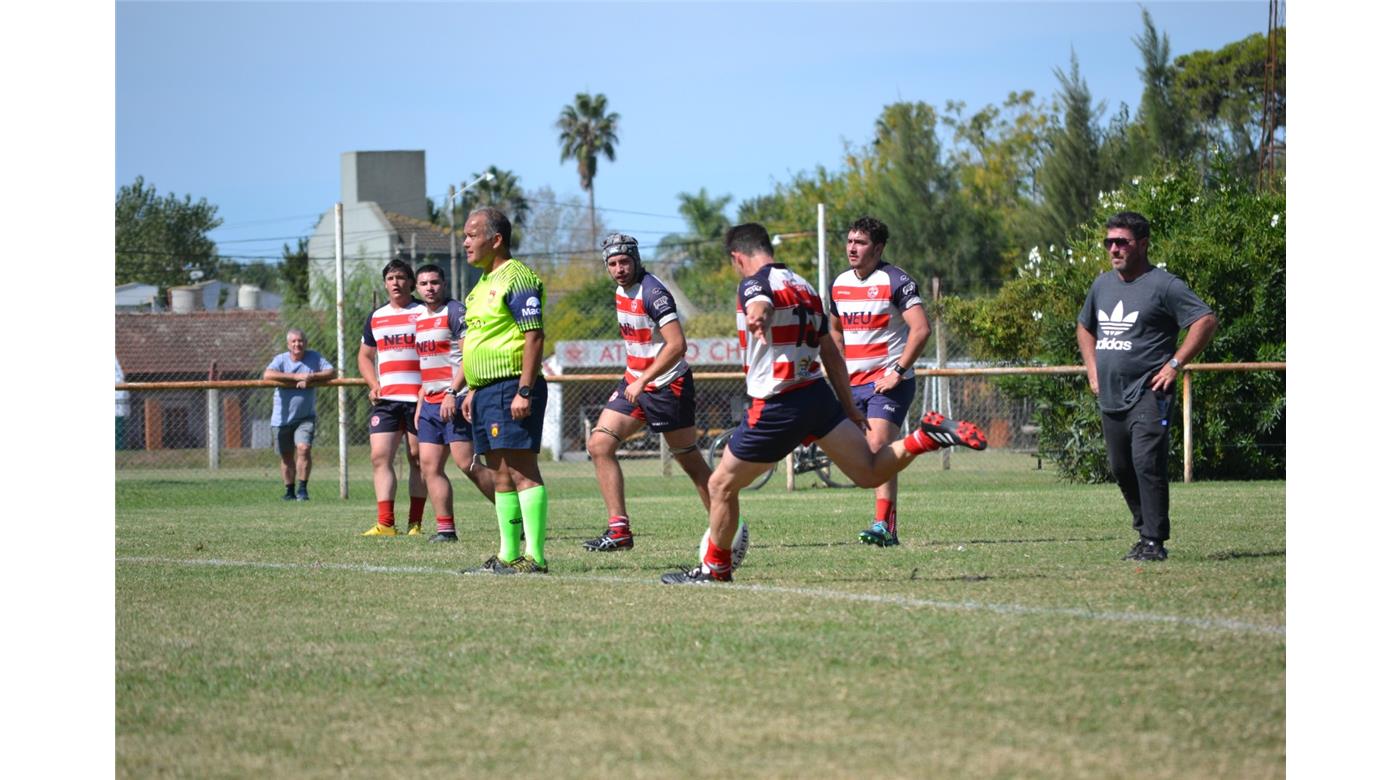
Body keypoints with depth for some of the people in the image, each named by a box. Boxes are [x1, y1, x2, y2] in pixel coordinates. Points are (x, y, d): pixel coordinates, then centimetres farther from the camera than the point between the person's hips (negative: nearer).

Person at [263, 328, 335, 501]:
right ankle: (290, 491, 24)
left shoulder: (314, 357, 0)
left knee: (304, 448, -19)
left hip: (305, 417, 0)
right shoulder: (281, 359, -6)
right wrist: (297, 377, -27)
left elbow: (331, 373, -8)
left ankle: (302, 489, -10)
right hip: (282, 418, 0)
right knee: (287, 456, 9)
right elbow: (267, 375, -24)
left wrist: (311, 378, -23)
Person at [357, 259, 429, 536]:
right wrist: (374, 385, 7)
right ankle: (386, 524, -10)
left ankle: (415, 523, 8)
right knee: (380, 457, -8)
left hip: (419, 398, -4)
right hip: (386, 399, 4)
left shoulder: (424, 313, 1)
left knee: (418, 459, 2)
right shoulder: (375, 318, 15)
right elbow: (365, 356, 24)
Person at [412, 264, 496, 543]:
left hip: (455, 401, -9)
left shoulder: (455, 312, -7)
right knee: (429, 465, 1)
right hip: (431, 403, 9)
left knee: (466, 463, -13)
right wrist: (420, 404, 20)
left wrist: (452, 393, -22)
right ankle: (445, 528, 2)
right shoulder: (419, 320, 18)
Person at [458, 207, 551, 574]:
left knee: (522, 470, -12)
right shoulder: (483, 284, 20)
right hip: (486, 390, 10)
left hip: (511, 388, -10)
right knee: (501, 473, 10)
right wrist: (472, 389, 23)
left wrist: (525, 391, -22)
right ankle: (508, 555, 12)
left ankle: (534, 556, -16)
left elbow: (534, 337, -17)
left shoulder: (516, 277, -11)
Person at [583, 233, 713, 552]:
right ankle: (619, 529, -3)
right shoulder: (622, 291, 8)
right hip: (635, 383, 9)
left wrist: (643, 381, -27)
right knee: (599, 445, -3)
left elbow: (677, 345, -27)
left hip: (667, 387, -9)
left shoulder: (653, 293, -19)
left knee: (692, 464, -1)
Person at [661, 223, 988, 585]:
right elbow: (832, 354, 22)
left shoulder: (754, 283, -7)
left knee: (721, 486, 8)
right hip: (819, 394, 7)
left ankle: (715, 569, 16)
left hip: (778, 407, -7)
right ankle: (927, 436, -15)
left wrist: (757, 316, -57)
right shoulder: (804, 287, 18)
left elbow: (759, 303, -35)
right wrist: (849, 407, 27)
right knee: (870, 472, 5)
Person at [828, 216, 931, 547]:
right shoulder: (840, 284, 12)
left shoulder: (895, 281, -10)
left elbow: (921, 329, -17)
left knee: (879, 447, -19)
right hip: (854, 384, 7)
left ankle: (885, 525, -21)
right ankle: (887, 521, 14)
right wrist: (841, 371, 17)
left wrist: (898, 372, -19)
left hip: (888, 382, -7)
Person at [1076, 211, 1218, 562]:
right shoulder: (1102, 284, 16)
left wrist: (1174, 364, -15)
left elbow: (1206, 320, -13)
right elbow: (1084, 328, 33)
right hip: (1110, 398, 8)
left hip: (1148, 396, -8)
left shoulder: (1163, 285, -7)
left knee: (1146, 464, -16)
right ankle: (1146, 530, 24)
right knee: (1120, 468, 11)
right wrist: (1092, 369, 18)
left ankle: (1154, 542, -14)